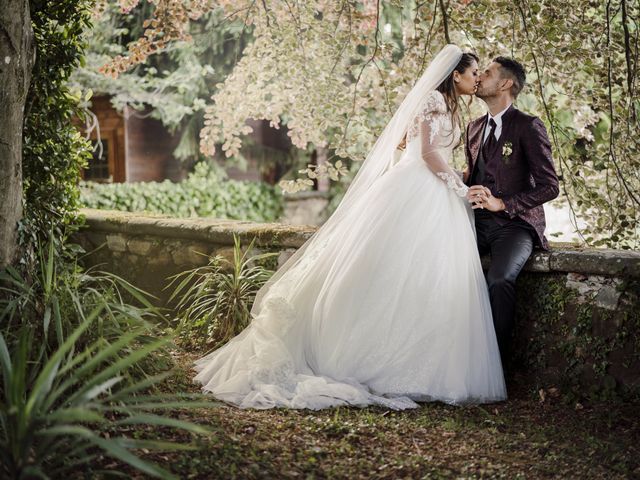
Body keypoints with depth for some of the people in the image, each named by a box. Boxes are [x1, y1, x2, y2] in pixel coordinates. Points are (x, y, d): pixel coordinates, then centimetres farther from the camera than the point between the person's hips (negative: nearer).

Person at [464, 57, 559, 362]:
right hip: (477, 221, 6)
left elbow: (549, 186, -9)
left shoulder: (528, 126, -3)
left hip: (514, 223, -6)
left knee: (499, 279, -34)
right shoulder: (474, 127, 18)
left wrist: (502, 203, -20)